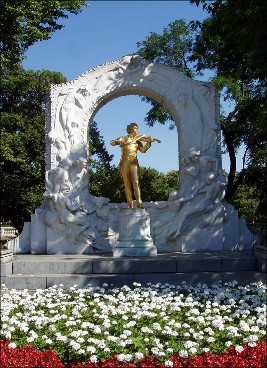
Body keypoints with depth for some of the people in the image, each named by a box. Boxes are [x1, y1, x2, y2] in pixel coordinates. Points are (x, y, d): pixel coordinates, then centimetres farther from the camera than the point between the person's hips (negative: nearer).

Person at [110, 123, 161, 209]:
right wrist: (117, 142, -18)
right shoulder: (123, 139, 13)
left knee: (136, 182, -16)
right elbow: (112, 142, 2)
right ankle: (130, 205, -3)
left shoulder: (137, 141, 17)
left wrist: (149, 141, -6)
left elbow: (143, 150, 3)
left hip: (133, 163, 0)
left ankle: (139, 203, -25)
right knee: (127, 184, -3)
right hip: (124, 163, 0)